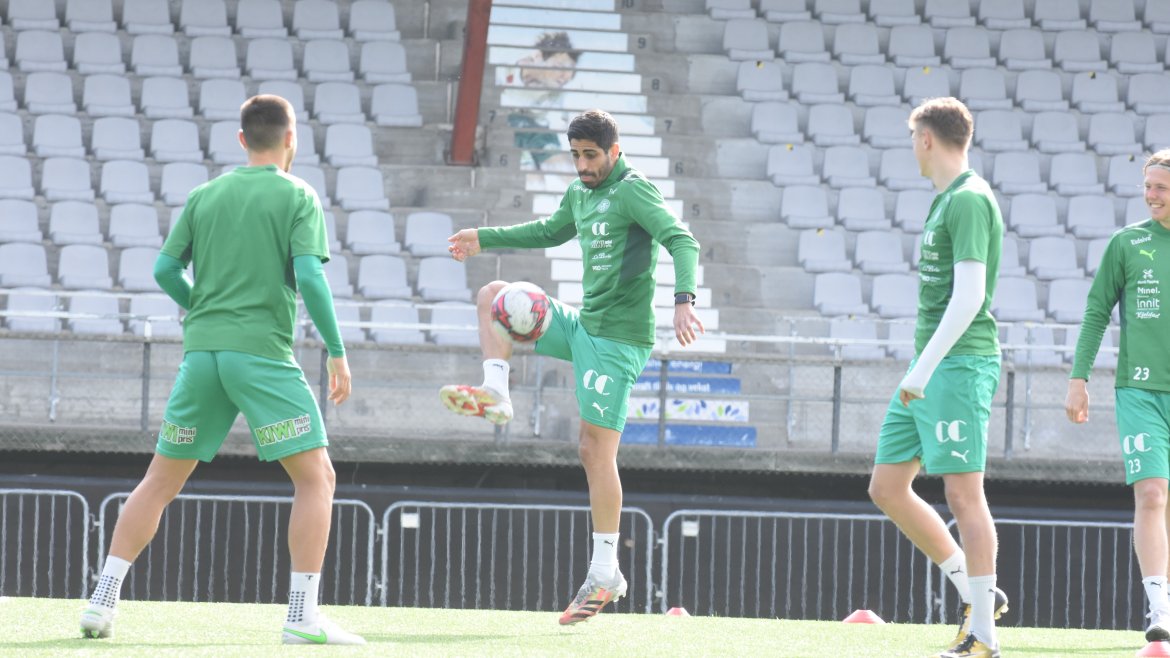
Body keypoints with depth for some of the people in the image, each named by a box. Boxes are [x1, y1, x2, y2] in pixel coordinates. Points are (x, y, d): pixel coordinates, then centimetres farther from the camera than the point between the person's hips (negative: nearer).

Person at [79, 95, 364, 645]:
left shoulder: (205, 196, 13)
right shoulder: (297, 198, 0)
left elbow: (166, 270, 11)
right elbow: (310, 277, -11)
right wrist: (337, 352, -7)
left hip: (202, 351, 5)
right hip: (263, 352, -5)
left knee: (160, 481, 13)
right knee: (316, 478, 0)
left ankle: (103, 601, 8)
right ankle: (303, 616, -11)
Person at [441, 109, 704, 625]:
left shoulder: (633, 191, -12)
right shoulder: (580, 193, 14)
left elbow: (681, 241, -24)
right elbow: (552, 231, 35)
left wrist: (683, 300, -39)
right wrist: (485, 239, 37)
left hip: (617, 337, -8)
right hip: (582, 325, 8)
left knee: (596, 449, -9)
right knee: (493, 296, 8)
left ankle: (605, 573, -5)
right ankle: (496, 396, -7)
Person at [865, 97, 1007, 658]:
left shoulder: (970, 201, -12)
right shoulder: (946, 201, 19)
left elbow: (969, 296, -20)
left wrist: (925, 368, -23)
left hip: (960, 362, -10)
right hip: (929, 367, 10)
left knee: (962, 492, -10)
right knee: (887, 489, 9)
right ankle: (976, 595, 15)